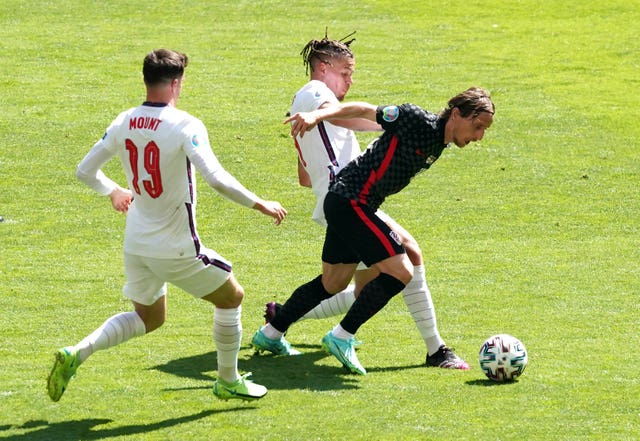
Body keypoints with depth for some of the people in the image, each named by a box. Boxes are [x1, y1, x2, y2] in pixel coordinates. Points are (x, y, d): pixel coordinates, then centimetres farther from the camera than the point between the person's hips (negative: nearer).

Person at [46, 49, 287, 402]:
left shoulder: (123, 123, 0)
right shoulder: (185, 126, -19)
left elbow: (85, 171, 9)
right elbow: (216, 179, -29)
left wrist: (113, 191, 29)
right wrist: (260, 205, -18)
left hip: (135, 245, 7)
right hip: (176, 248, -6)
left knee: (149, 318, 24)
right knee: (231, 297, 16)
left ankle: (76, 353, 5)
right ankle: (228, 381, 27)